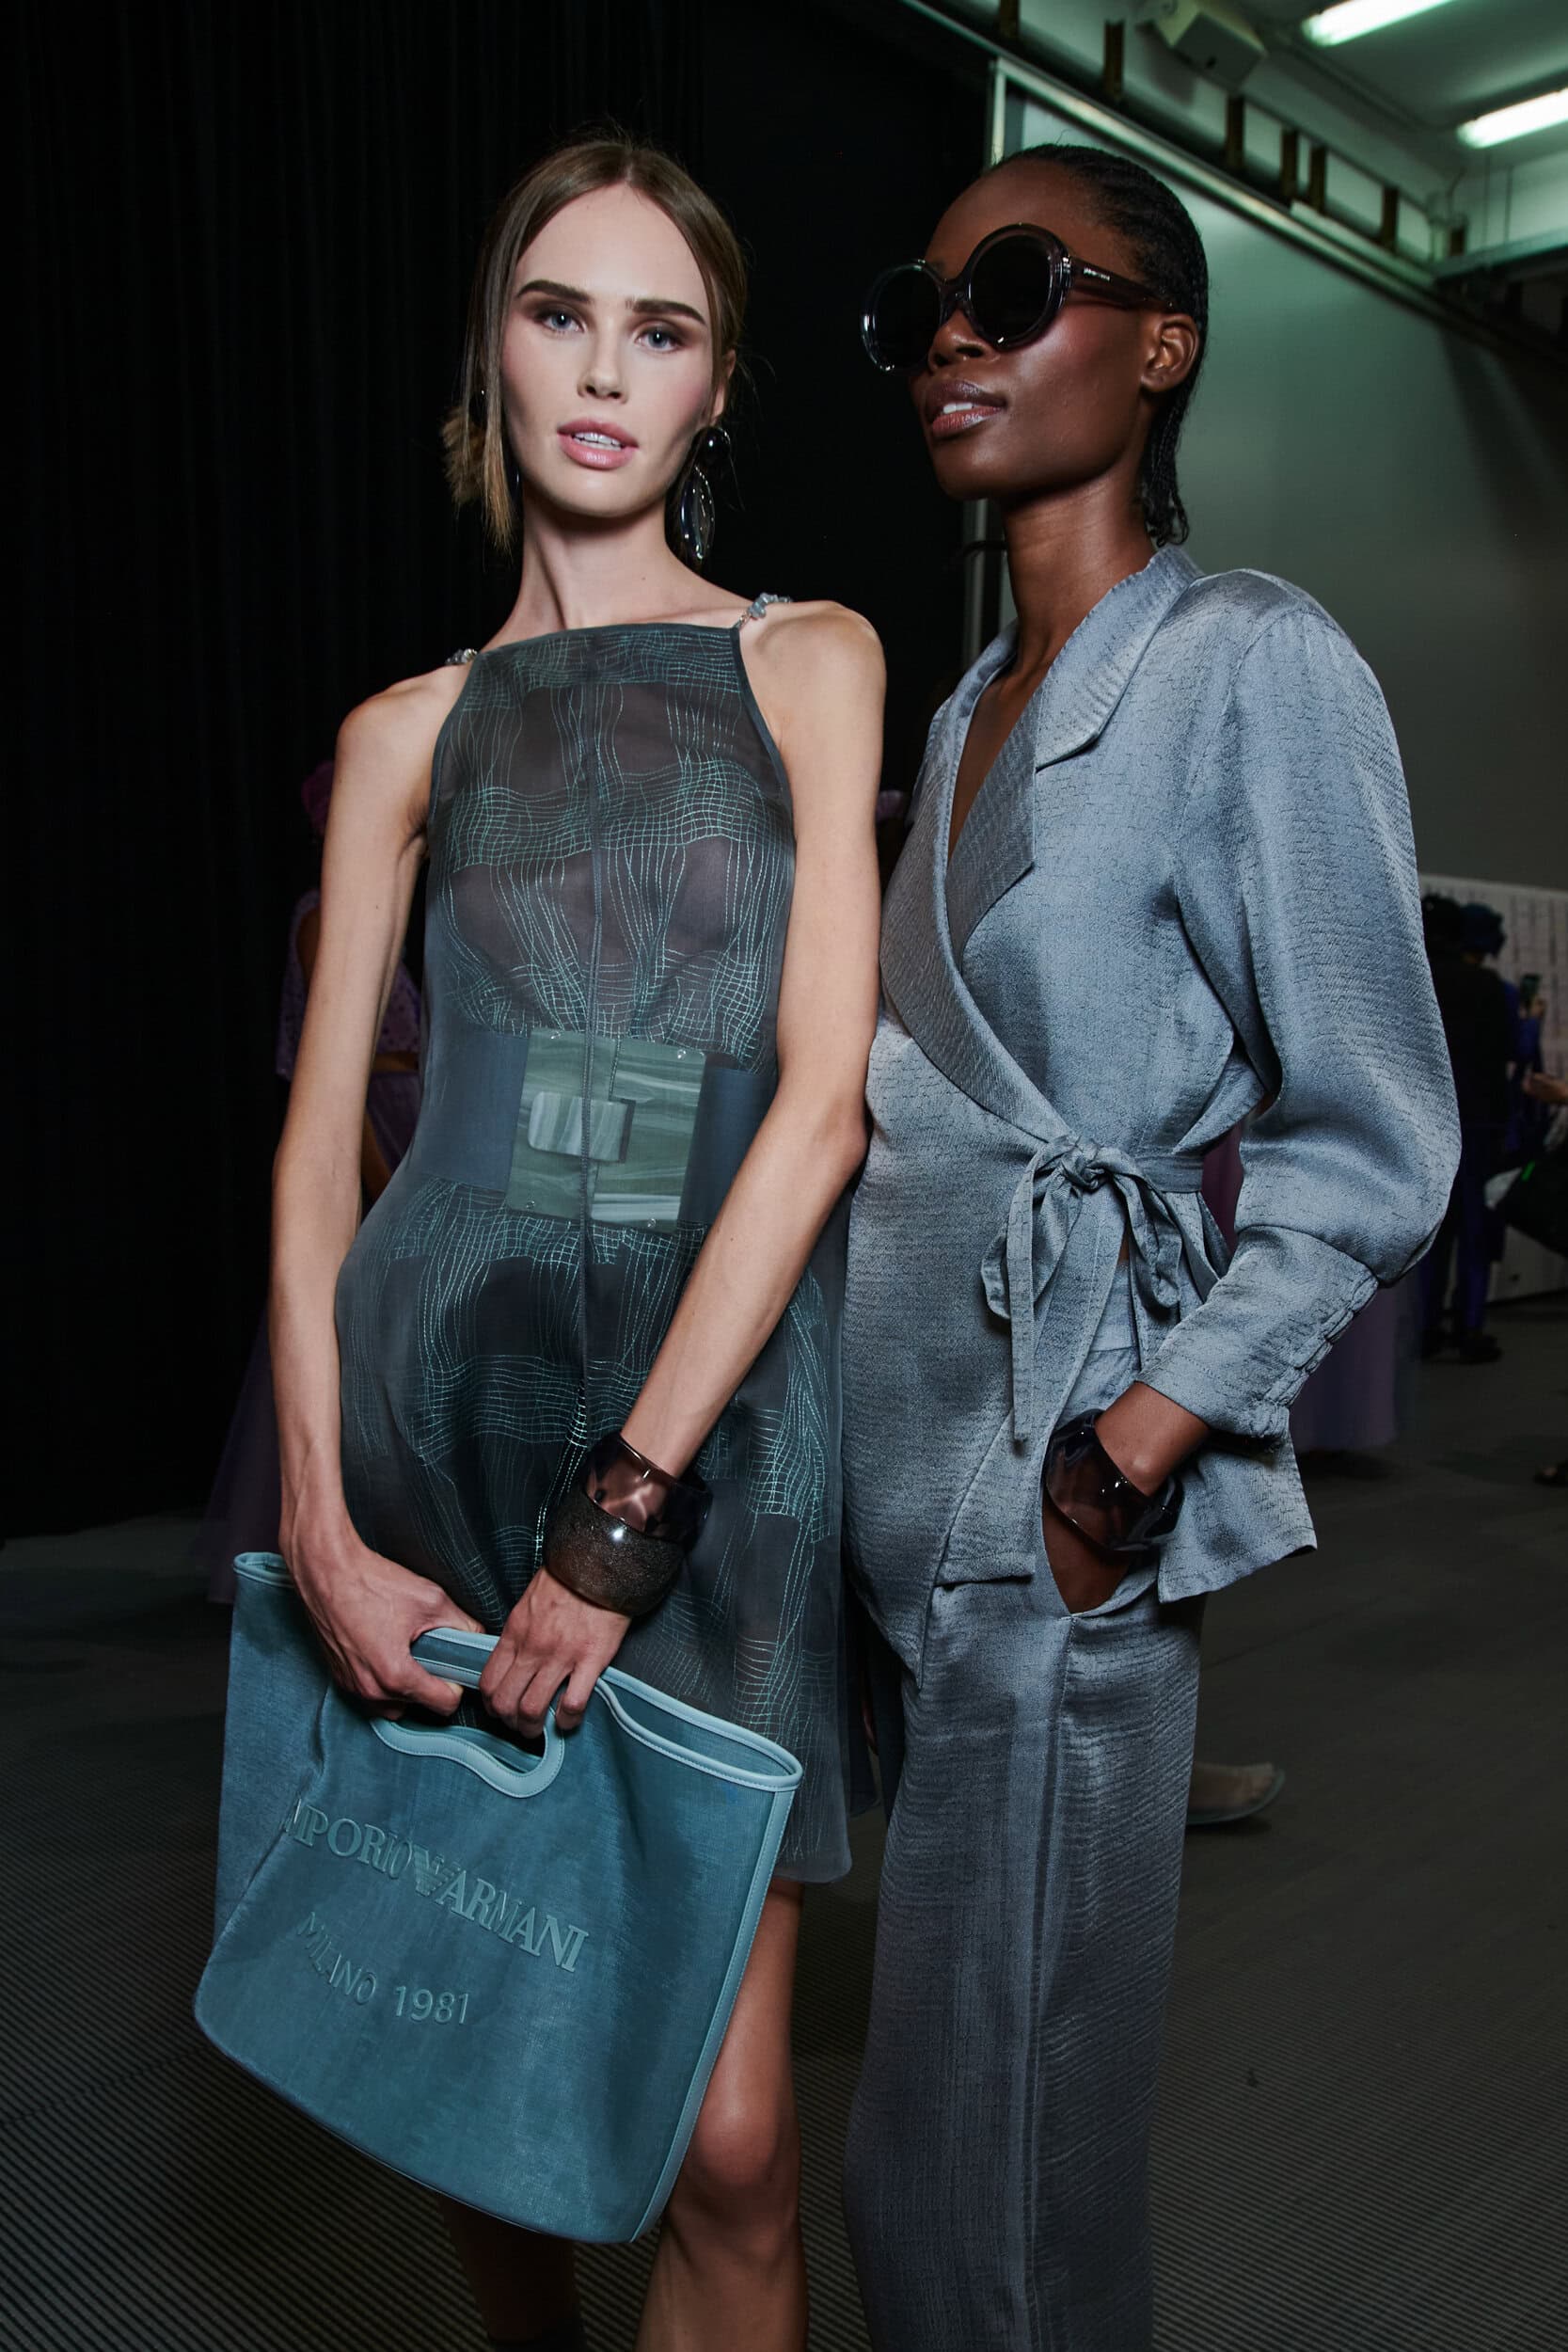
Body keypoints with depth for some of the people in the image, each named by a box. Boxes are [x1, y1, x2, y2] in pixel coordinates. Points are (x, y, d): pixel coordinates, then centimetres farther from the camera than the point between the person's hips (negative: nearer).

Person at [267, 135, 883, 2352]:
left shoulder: (810, 660, 6)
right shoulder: (414, 731, 11)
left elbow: (822, 1100, -5)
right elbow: (319, 1145, 6)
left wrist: (630, 1506, -12)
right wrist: (322, 1523, -7)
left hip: (719, 1418, -1)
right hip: (442, 1388, 2)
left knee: (724, 2132, -3)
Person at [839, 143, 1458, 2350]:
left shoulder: (1256, 666, -8)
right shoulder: (969, 707, 16)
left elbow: (1374, 1145, -9)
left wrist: (1153, 1428, -15)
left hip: (1054, 1504, -7)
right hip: (897, 1480, 7)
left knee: (980, 2155, 3)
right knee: (950, 2067, 18)